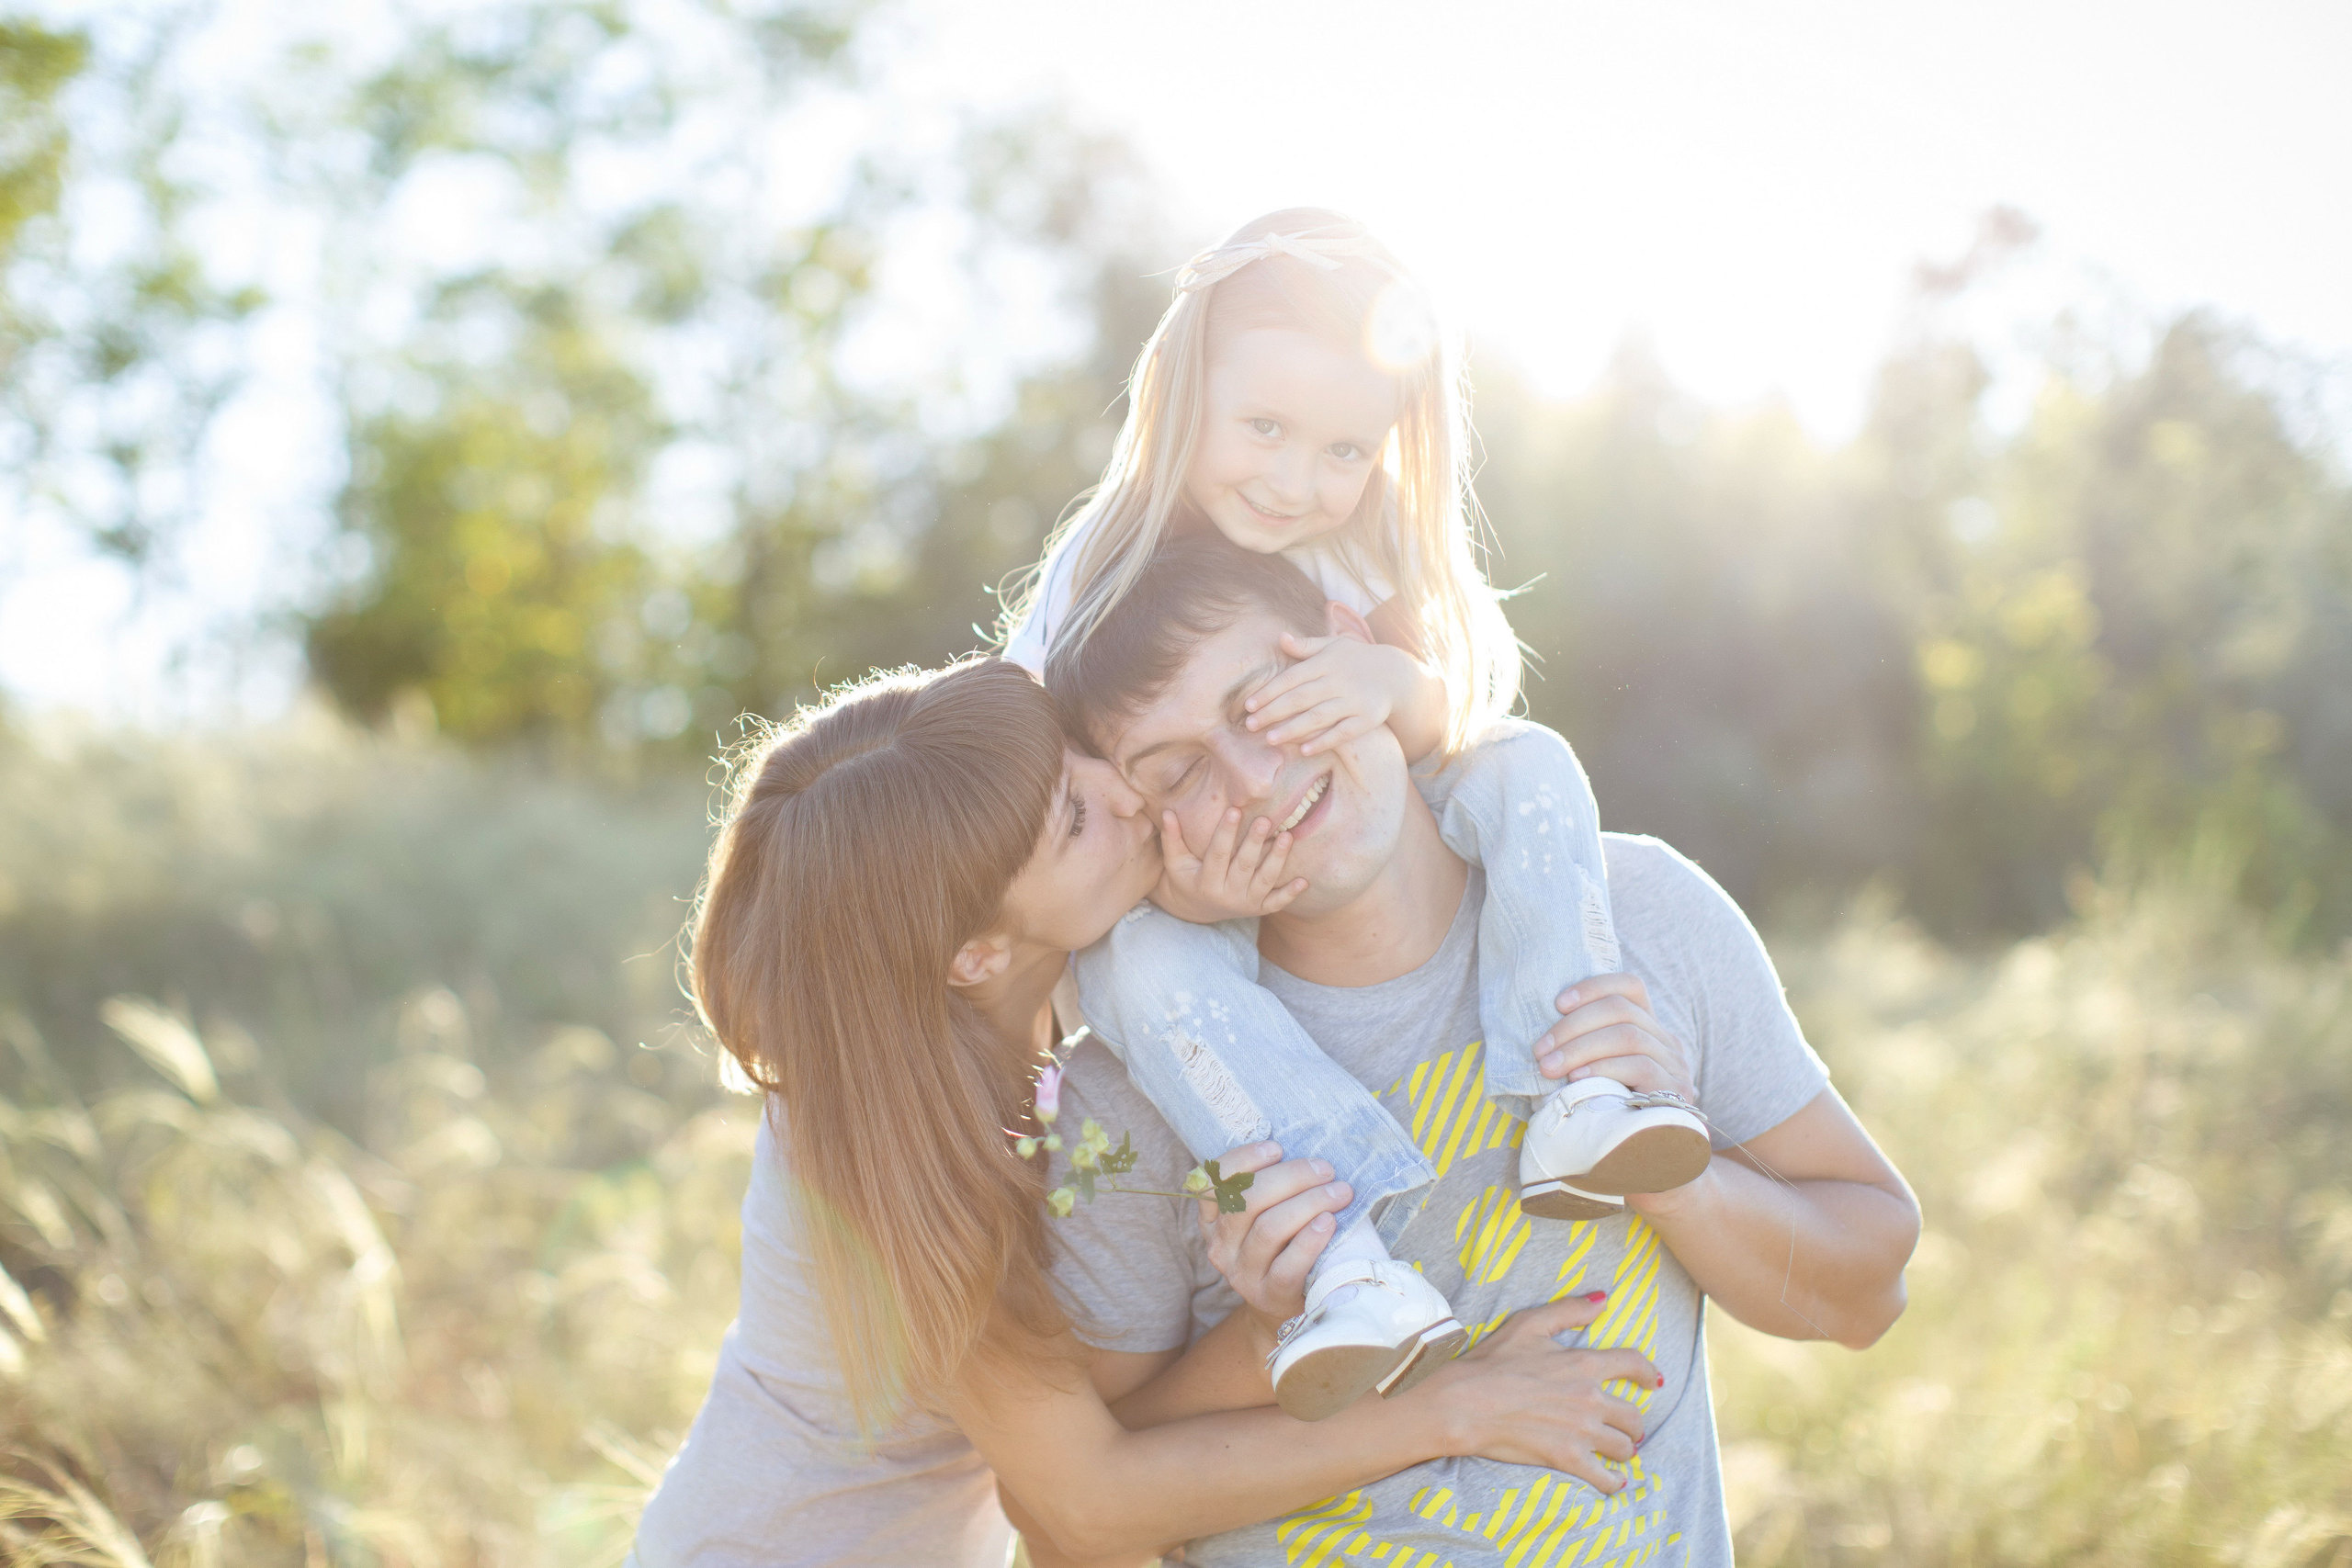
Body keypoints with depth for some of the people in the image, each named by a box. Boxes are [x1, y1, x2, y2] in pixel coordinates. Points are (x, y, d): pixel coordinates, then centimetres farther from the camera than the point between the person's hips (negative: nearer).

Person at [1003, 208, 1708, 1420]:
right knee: (1146, 966, -37)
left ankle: (1563, 1105, -29)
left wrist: (1395, 683, -33)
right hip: (1176, 901, -3)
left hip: (1368, 874, 4)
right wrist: (1171, 885, -33)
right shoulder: (1106, 572, -13)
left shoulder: (1377, 557, -3)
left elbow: (1470, 715, -10)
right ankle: (1349, 1252, -44)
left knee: (1531, 769, -17)